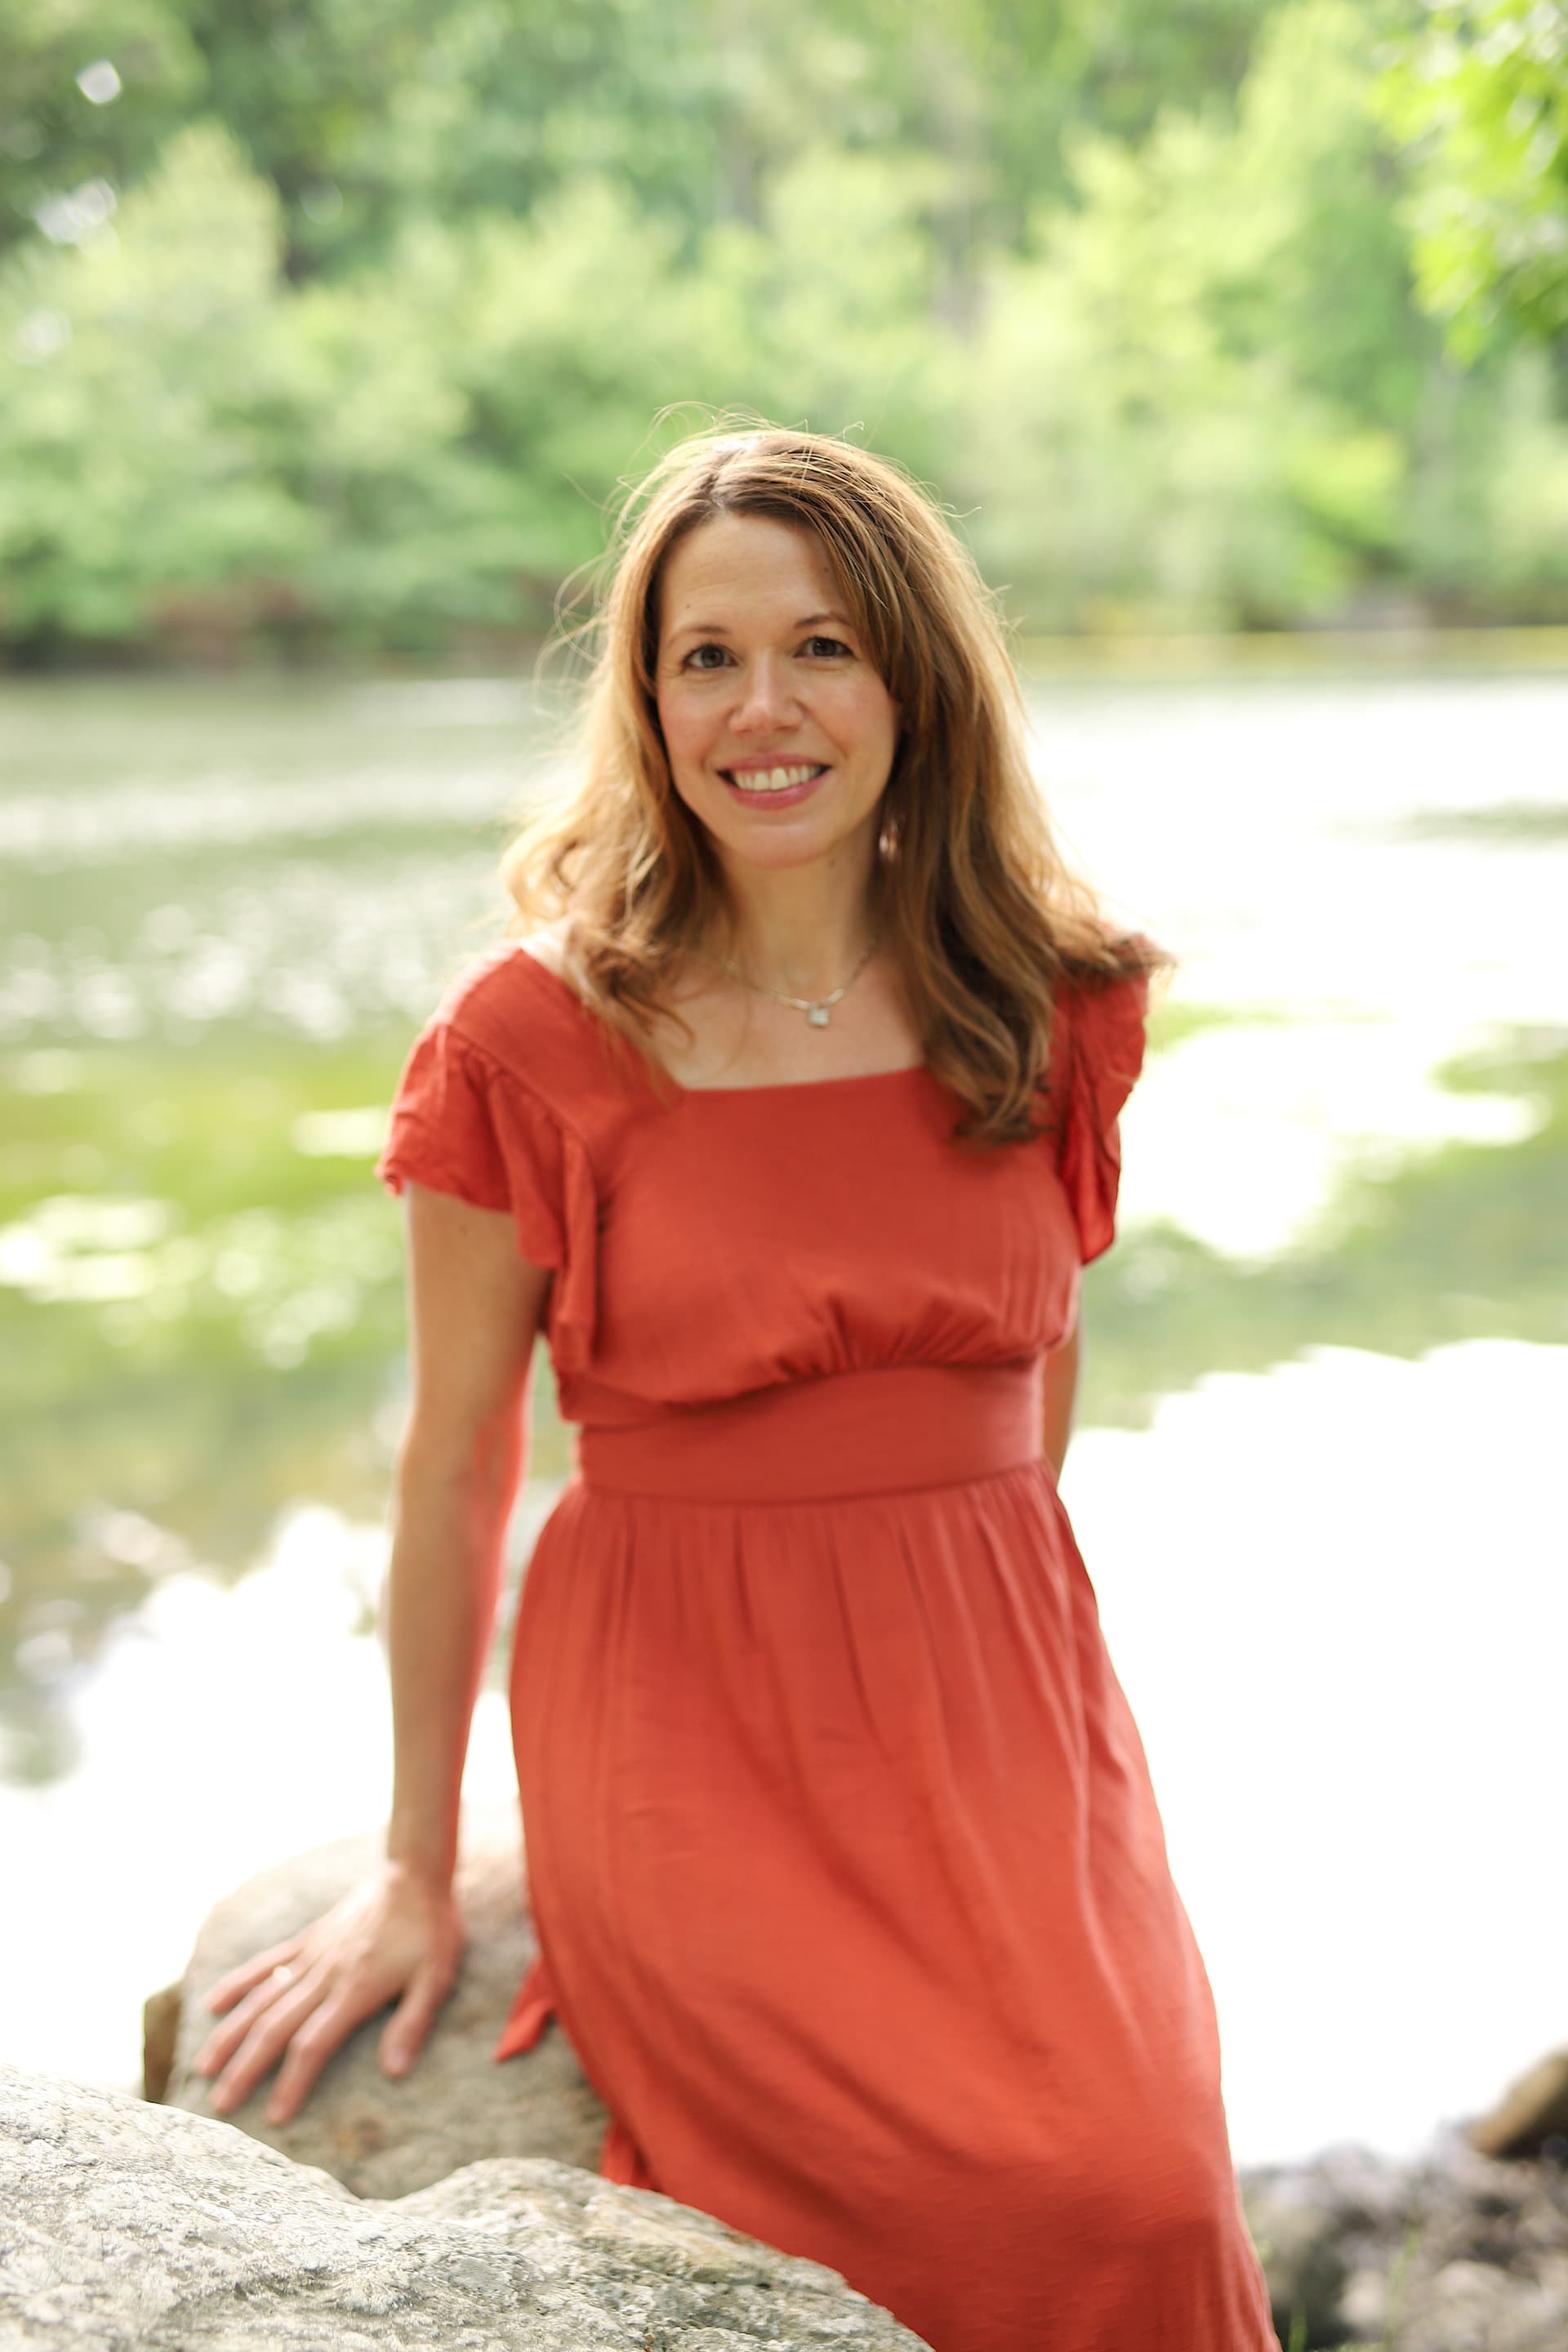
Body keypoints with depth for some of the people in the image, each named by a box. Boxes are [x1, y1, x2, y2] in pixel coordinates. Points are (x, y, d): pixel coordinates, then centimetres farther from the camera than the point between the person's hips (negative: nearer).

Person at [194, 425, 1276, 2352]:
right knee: (1002, 2195, -22)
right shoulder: (536, 1034, -6)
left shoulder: (1045, 1011, 3)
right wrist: (414, 1869, 7)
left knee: (1153, 2187, -19)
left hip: (995, 1697, 3)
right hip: (686, 1716, -3)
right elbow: (455, 1460, 1)